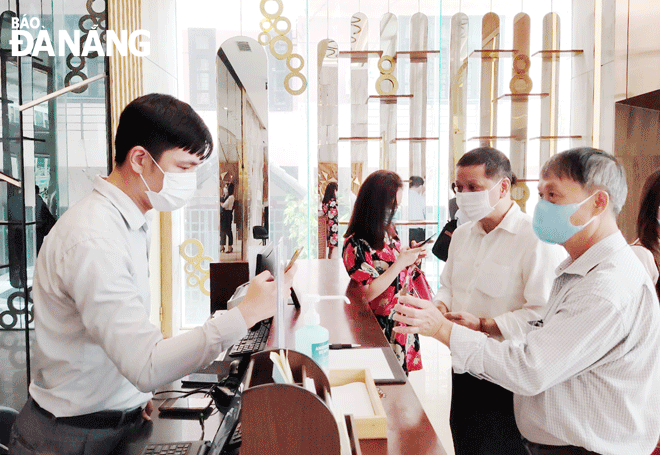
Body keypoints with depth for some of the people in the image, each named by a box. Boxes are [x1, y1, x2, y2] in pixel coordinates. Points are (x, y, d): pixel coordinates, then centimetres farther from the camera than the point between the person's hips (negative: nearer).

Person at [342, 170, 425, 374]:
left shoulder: (389, 232, 4)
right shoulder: (356, 245, -21)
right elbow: (367, 293, -24)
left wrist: (409, 256, -1)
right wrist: (401, 262, -22)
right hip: (382, 327, -8)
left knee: (402, 373, 18)